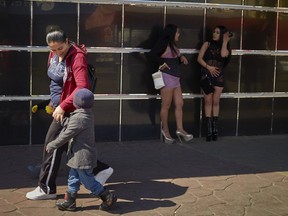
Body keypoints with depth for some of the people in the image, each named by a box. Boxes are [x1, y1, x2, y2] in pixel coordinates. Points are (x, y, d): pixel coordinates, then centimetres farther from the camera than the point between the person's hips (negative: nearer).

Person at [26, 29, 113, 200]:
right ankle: (100, 169, 23)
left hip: (69, 109, -9)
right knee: (67, 145, 14)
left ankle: (47, 189, 11)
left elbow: (82, 87, -31)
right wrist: (54, 101, 16)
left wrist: (62, 106, -32)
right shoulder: (54, 55, 6)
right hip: (59, 105, 9)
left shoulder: (77, 57, -20)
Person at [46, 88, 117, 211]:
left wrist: (52, 146, -9)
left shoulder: (78, 118, -23)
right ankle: (69, 202, 24)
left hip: (82, 156, -10)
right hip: (80, 156, 10)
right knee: (73, 179, 17)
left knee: (88, 181, 1)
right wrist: (63, 120, 16)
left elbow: (66, 135, -19)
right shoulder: (88, 115, 6)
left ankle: (108, 197, 10)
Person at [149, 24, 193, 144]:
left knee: (179, 104, 5)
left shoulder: (173, 45, 18)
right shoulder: (164, 43, -9)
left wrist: (181, 58, 7)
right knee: (166, 106, -2)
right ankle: (165, 131, 6)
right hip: (167, 77, -9)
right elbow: (152, 54, -22)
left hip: (175, 78, 9)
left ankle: (180, 129, 6)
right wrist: (162, 63, -15)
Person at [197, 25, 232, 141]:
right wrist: (208, 67, -13)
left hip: (218, 76, 1)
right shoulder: (207, 44, 6)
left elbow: (224, 54, -16)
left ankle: (214, 127, 10)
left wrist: (225, 41, -7)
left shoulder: (225, 47, 8)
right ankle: (209, 128, 4)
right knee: (208, 101, 1)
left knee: (216, 102, 3)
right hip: (206, 75, -1)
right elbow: (199, 58, 0)